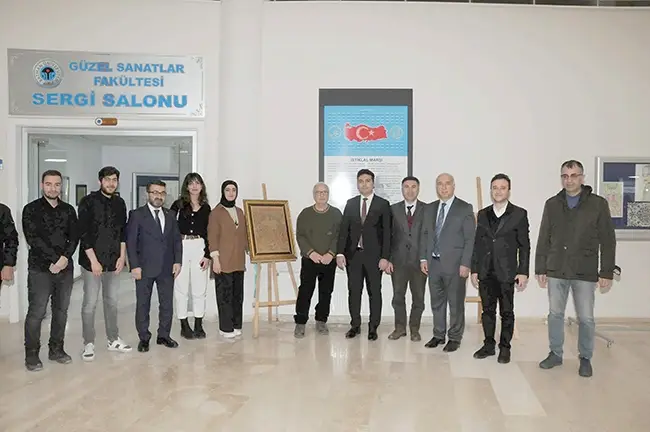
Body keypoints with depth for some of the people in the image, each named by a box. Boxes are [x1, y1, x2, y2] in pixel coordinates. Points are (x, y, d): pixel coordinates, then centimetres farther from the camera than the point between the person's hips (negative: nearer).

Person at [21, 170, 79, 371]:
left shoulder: (68, 210, 9)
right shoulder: (31, 209, -1)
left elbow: (74, 237, 4)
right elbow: (32, 238, -11)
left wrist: (65, 258, -12)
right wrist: (55, 259, -15)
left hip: (65, 269, 4)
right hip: (40, 269, -4)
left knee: (61, 311, 10)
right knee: (36, 313, -1)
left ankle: (56, 349, 22)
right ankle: (31, 354, 13)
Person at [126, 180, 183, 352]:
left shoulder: (170, 216, 11)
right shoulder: (137, 215, -2)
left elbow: (177, 240, 11)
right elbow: (131, 242, -6)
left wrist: (177, 261, 1)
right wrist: (134, 266, -12)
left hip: (167, 268, 4)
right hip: (145, 267, -4)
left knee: (167, 304, 8)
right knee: (143, 304, 6)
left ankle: (164, 335, 22)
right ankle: (144, 338, 18)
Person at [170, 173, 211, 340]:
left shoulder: (205, 207, 9)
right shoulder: (178, 205, 2)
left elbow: (207, 232, 9)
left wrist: (207, 255, 2)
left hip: (199, 248, 2)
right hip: (180, 246, -2)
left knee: (200, 288, 5)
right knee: (181, 288, 4)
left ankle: (198, 325, 16)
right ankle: (184, 326, 14)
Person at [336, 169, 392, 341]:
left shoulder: (383, 204, 1)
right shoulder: (350, 203, 9)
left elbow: (386, 232, -3)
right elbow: (343, 229, 6)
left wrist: (385, 257, -10)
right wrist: (340, 253, -4)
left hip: (373, 255, -2)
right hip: (353, 254, 2)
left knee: (374, 292, 5)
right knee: (353, 291, 7)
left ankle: (373, 327, 16)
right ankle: (355, 325, 20)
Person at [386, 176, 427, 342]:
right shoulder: (393, 209, 5)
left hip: (419, 260, -1)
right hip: (398, 260, 1)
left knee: (418, 297, 8)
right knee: (398, 296, 9)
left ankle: (414, 329, 23)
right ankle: (400, 327, 23)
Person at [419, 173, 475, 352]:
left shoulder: (465, 208, -5)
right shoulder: (430, 208, 11)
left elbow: (470, 238, -8)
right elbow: (424, 234, 14)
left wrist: (465, 264, -13)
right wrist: (423, 258, 6)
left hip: (455, 264, -5)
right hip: (433, 263, 5)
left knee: (456, 303, 5)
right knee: (437, 302, 13)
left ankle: (455, 338, 19)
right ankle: (438, 335, 27)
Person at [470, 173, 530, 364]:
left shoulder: (519, 214, -1)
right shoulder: (482, 214, 9)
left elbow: (524, 246, -2)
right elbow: (477, 243, 10)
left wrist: (523, 272, -7)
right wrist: (474, 270, 6)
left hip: (506, 272, -3)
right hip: (485, 272, 3)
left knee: (507, 312, 5)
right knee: (488, 310, 10)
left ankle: (505, 347, 17)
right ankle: (489, 345, 21)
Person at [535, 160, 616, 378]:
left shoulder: (598, 204, -1)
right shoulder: (552, 204, 6)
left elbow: (608, 241, -2)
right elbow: (543, 240, 7)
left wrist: (607, 272, -6)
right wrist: (540, 269, 4)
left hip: (585, 272, -2)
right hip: (556, 271, 3)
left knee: (586, 319, 5)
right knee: (555, 314, 10)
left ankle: (585, 359, 22)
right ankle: (555, 354, 24)